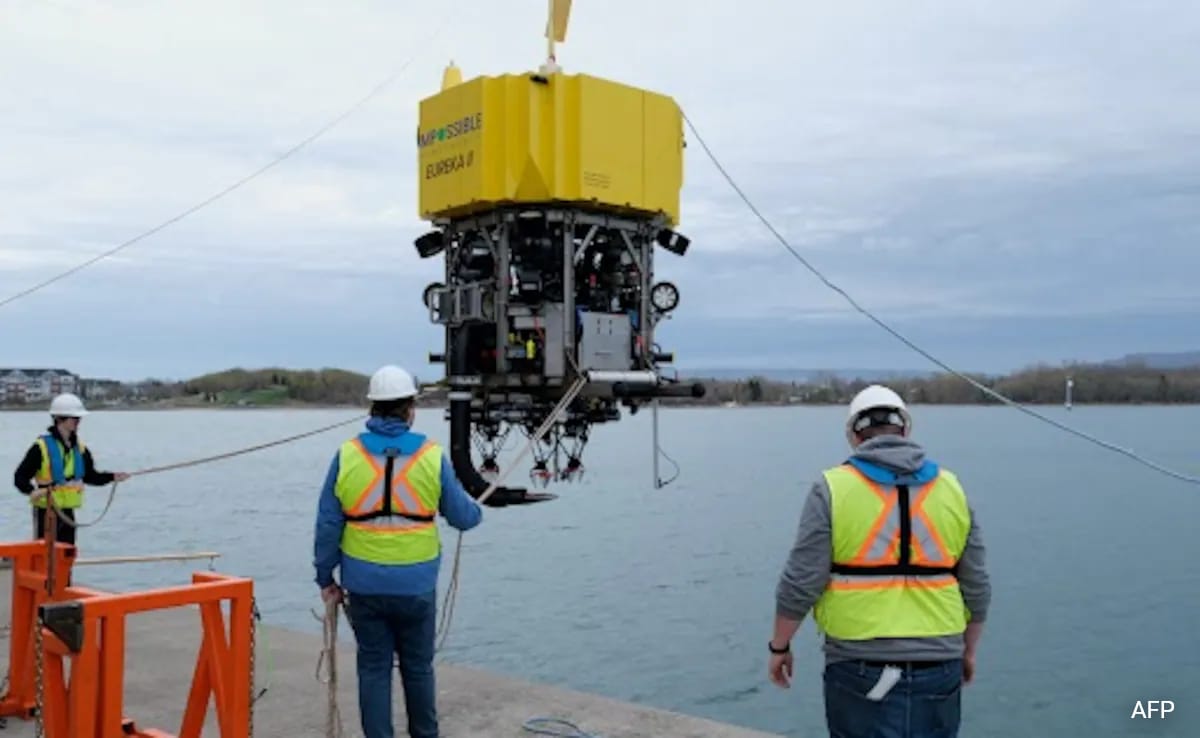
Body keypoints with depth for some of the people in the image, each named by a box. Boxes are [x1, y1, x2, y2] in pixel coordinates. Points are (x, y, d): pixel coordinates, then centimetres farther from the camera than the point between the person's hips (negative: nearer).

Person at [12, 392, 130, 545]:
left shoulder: (79, 447, 7)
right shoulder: (42, 446, -13)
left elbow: (90, 476, 13)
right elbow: (20, 477, -13)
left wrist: (112, 477, -2)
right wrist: (31, 491, -32)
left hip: (68, 512, 7)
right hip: (46, 511, -6)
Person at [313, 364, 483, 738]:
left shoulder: (347, 456, -6)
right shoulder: (432, 456, -8)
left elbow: (328, 525, -2)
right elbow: (462, 517, 1)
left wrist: (325, 577, 9)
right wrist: (476, 510, 24)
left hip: (365, 586, 0)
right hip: (416, 585, 0)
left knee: (373, 668, 11)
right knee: (418, 667, 16)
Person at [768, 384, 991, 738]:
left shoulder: (833, 488, -7)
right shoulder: (951, 490, 5)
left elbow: (801, 583, -9)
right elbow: (976, 588, 9)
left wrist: (780, 646, 5)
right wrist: (968, 651, 23)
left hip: (860, 668, -3)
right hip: (938, 667, 3)